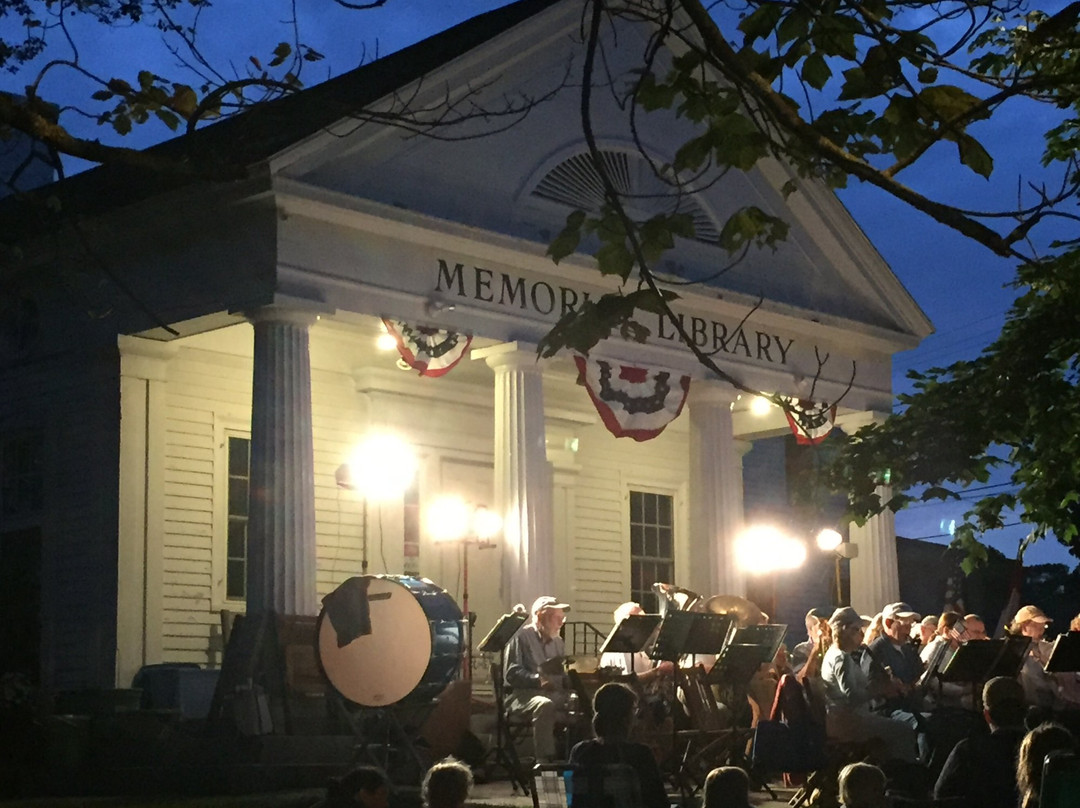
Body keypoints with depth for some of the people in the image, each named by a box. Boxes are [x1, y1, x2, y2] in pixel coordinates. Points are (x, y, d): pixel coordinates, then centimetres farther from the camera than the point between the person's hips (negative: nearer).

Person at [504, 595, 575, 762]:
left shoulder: (558, 642, 22)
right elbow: (512, 674, -11)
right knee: (545, 705, -39)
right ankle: (544, 759, -40)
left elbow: (565, 675, 18)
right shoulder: (521, 637, 0)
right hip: (522, 694, -6)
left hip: (555, 693, 6)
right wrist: (537, 680, -27)